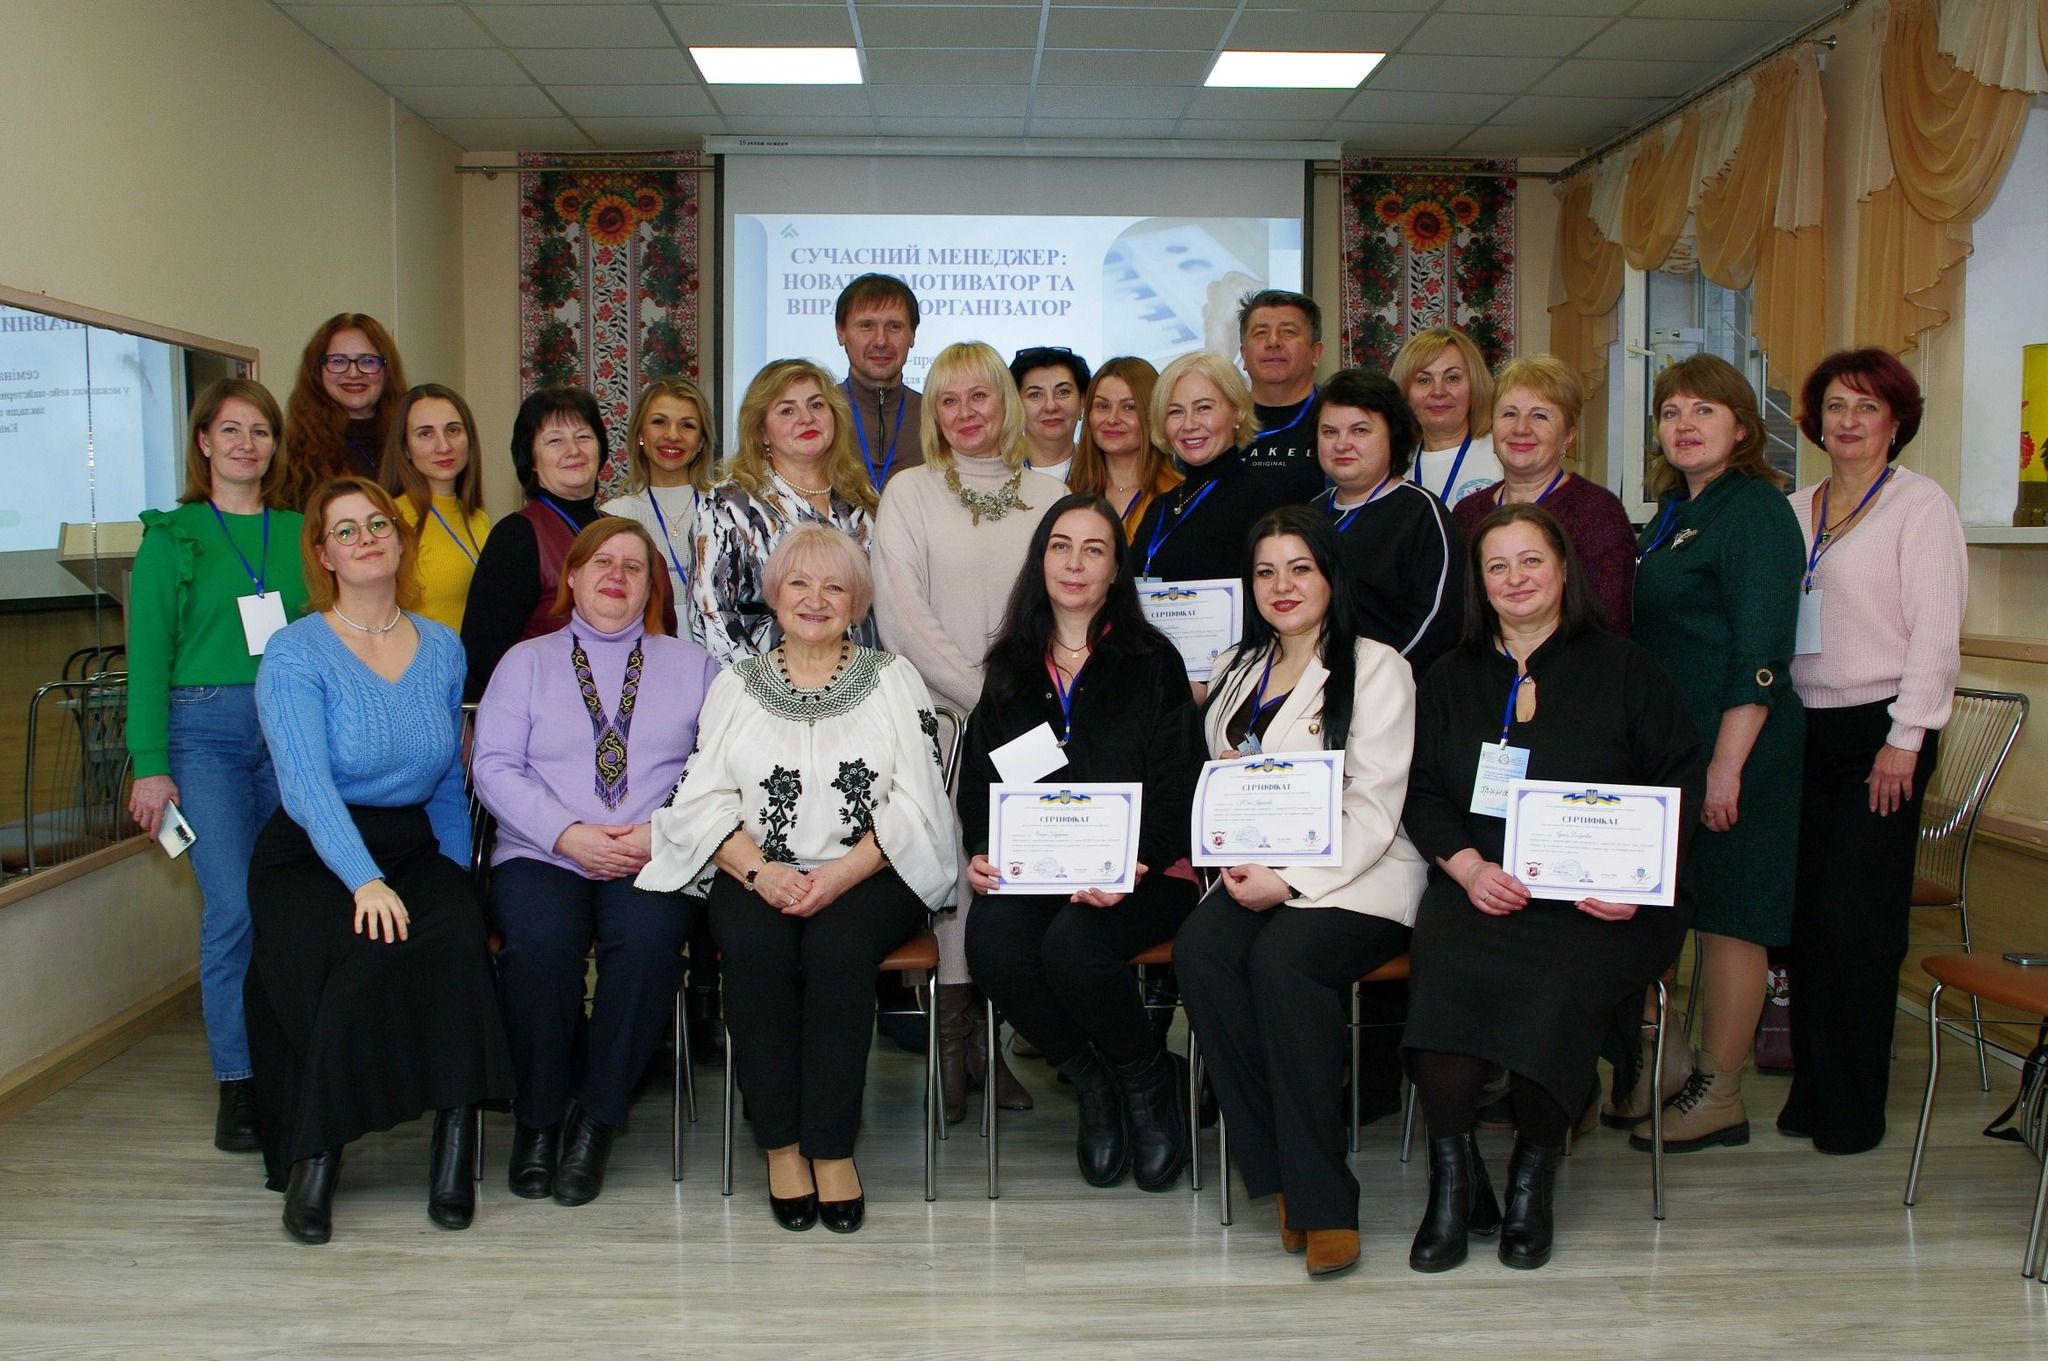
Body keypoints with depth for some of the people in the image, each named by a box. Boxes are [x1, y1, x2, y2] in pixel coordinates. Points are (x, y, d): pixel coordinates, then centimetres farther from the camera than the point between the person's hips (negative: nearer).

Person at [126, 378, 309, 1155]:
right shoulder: (171, 536, 5)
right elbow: (149, 653, 2)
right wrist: (150, 764, -4)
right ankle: (237, 1084, 2)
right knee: (234, 908, -9)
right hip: (204, 729, -2)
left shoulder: (300, 532, 12)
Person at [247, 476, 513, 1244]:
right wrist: (364, 880, -30)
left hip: (413, 851, 3)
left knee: (458, 932, -30)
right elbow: (306, 785, -17)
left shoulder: (443, 651, 11)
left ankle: (456, 1136, -22)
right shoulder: (295, 654, -4)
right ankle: (312, 1154, -16)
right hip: (311, 858, -3)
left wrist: (456, 880, 4)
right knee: (374, 949, -33)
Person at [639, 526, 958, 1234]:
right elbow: (702, 802, 4)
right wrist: (760, 870, -15)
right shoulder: (735, 686, 14)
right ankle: (781, 1142, -17)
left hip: (868, 877, -1)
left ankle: (832, 1147, -21)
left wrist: (838, 875, -15)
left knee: (838, 944, -32)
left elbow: (916, 806, -1)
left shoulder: (894, 679, 9)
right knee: (756, 946, -30)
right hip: (758, 876, 1)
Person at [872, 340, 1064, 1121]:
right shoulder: (909, 493, 8)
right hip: (940, 714, -2)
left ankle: (985, 1039, 6)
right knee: (951, 861, -9)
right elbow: (901, 618, -1)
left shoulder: (1050, 497, 15)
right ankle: (955, 1043, 0)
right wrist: (984, 694, -9)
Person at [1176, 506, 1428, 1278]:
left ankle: (1323, 1197, -25)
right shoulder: (1235, 671, 21)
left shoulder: (1375, 668, 2)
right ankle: (1278, 1170, -19)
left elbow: (1373, 809, -6)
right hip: (1256, 876, 5)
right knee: (1200, 948, -27)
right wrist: (1234, 859, -4)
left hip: (1356, 880, -5)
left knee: (1282, 957, -33)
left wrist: (1289, 881, -16)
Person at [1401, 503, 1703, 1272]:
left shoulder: (1625, 671, 10)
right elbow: (1422, 793, 10)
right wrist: (1468, 865, -9)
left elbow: (1679, 786, 5)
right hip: (1478, 887, 2)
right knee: (1443, 972, -31)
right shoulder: (1449, 680, 18)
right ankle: (1454, 1180, -17)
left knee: (1556, 984, -33)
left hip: (1600, 902, -2)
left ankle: (1534, 1180, -10)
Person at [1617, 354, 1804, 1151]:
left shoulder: (1756, 510, -12)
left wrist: (1727, 765, -22)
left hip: (1735, 748, -9)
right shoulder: (1672, 511, 15)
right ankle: (1652, 1070, 22)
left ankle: (1718, 1095, 11)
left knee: (1728, 915, 1)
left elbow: (1760, 656, -18)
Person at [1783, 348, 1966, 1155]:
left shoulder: (1921, 504, -3)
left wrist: (1905, 739, -13)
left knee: (1855, 921, -5)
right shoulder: (1794, 511, 14)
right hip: (1803, 728, 5)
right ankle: (1811, 1087, 17)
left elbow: (1935, 633, -8)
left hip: (1879, 732, -5)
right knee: (1804, 914, 5)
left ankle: (1852, 1109, 7)